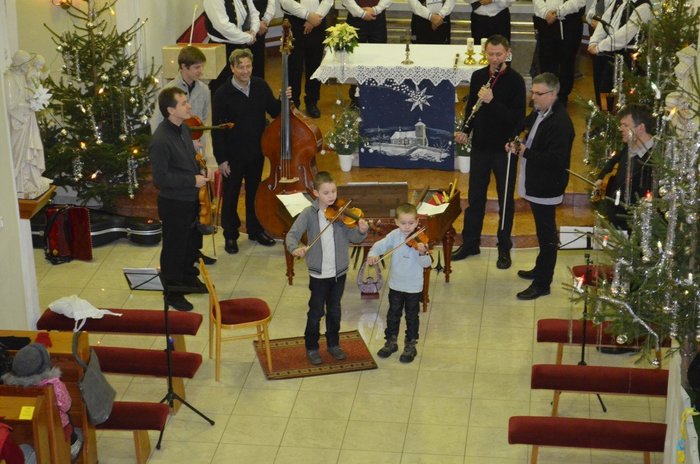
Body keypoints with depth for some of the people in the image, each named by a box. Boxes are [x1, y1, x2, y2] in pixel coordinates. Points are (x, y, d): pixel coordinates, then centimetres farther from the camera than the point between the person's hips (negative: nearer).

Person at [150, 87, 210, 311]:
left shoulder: (183, 128, 2)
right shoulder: (160, 140, -28)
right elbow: (160, 177, -26)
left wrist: (199, 173, 4)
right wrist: (192, 180, -23)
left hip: (190, 199, 9)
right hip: (173, 203, -9)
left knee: (191, 242, 25)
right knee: (174, 249, 7)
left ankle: (189, 278, 46)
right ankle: (172, 293, 23)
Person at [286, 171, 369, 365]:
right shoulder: (309, 214, -11)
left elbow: (353, 237, -9)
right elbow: (292, 234, -15)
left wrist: (361, 231, -31)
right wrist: (295, 248, -36)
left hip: (339, 271, 2)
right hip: (319, 274, -2)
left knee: (334, 311, 18)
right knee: (316, 312, 8)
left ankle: (333, 344, 35)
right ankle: (312, 348, 25)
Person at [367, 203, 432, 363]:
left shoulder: (420, 240, -17)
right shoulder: (394, 235, -8)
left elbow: (426, 263, -21)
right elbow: (380, 245, -10)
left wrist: (422, 253, -42)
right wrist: (373, 254, -32)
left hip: (414, 287, -3)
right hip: (396, 284, 3)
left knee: (412, 317, 11)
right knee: (393, 315, 17)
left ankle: (410, 346, 26)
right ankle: (391, 342, 34)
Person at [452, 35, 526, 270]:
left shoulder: (515, 80, -13)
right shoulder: (478, 76, 2)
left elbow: (518, 117, -19)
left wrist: (491, 101, -29)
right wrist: (464, 130, -3)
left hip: (504, 149, -4)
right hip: (480, 146, 4)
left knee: (505, 200, 7)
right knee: (475, 197, 14)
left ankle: (504, 248, 19)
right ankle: (470, 243, 27)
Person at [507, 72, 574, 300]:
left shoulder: (560, 123, -25)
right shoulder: (539, 114, 4)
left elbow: (556, 160, -30)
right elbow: (526, 129, 24)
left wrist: (526, 153, -25)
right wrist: (517, 145, 2)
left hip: (546, 188, -9)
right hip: (535, 185, 9)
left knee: (546, 235, 1)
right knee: (543, 232, 24)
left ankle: (542, 284, 10)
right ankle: (540, 270, 39)